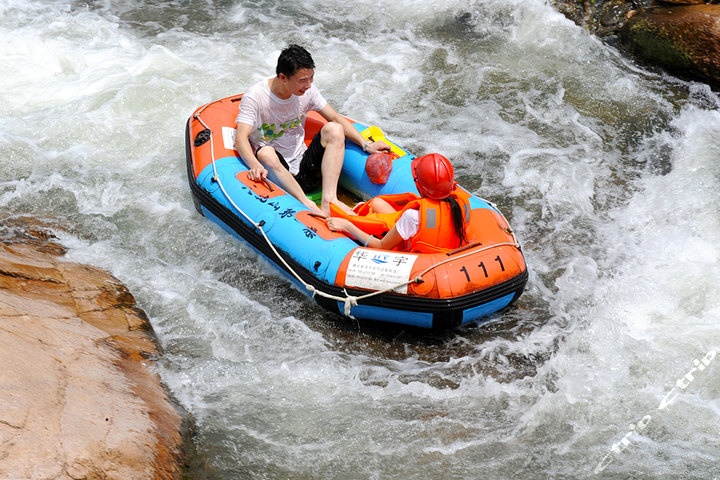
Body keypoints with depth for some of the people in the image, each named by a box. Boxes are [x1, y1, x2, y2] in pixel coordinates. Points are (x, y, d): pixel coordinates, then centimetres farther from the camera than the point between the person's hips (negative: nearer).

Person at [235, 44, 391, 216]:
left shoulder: (307, 90, 0)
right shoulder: (254, 97, -14)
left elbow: (336, 119, 6)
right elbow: (241, 139, -24)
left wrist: (366, 144, -7)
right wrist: (255, 165, -44)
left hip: (304, 169, 4)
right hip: (274, 172, -4)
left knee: (333, 129, -17)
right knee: (265, 153, -35)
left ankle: (328, 198, -32)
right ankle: (308, 205, -47)